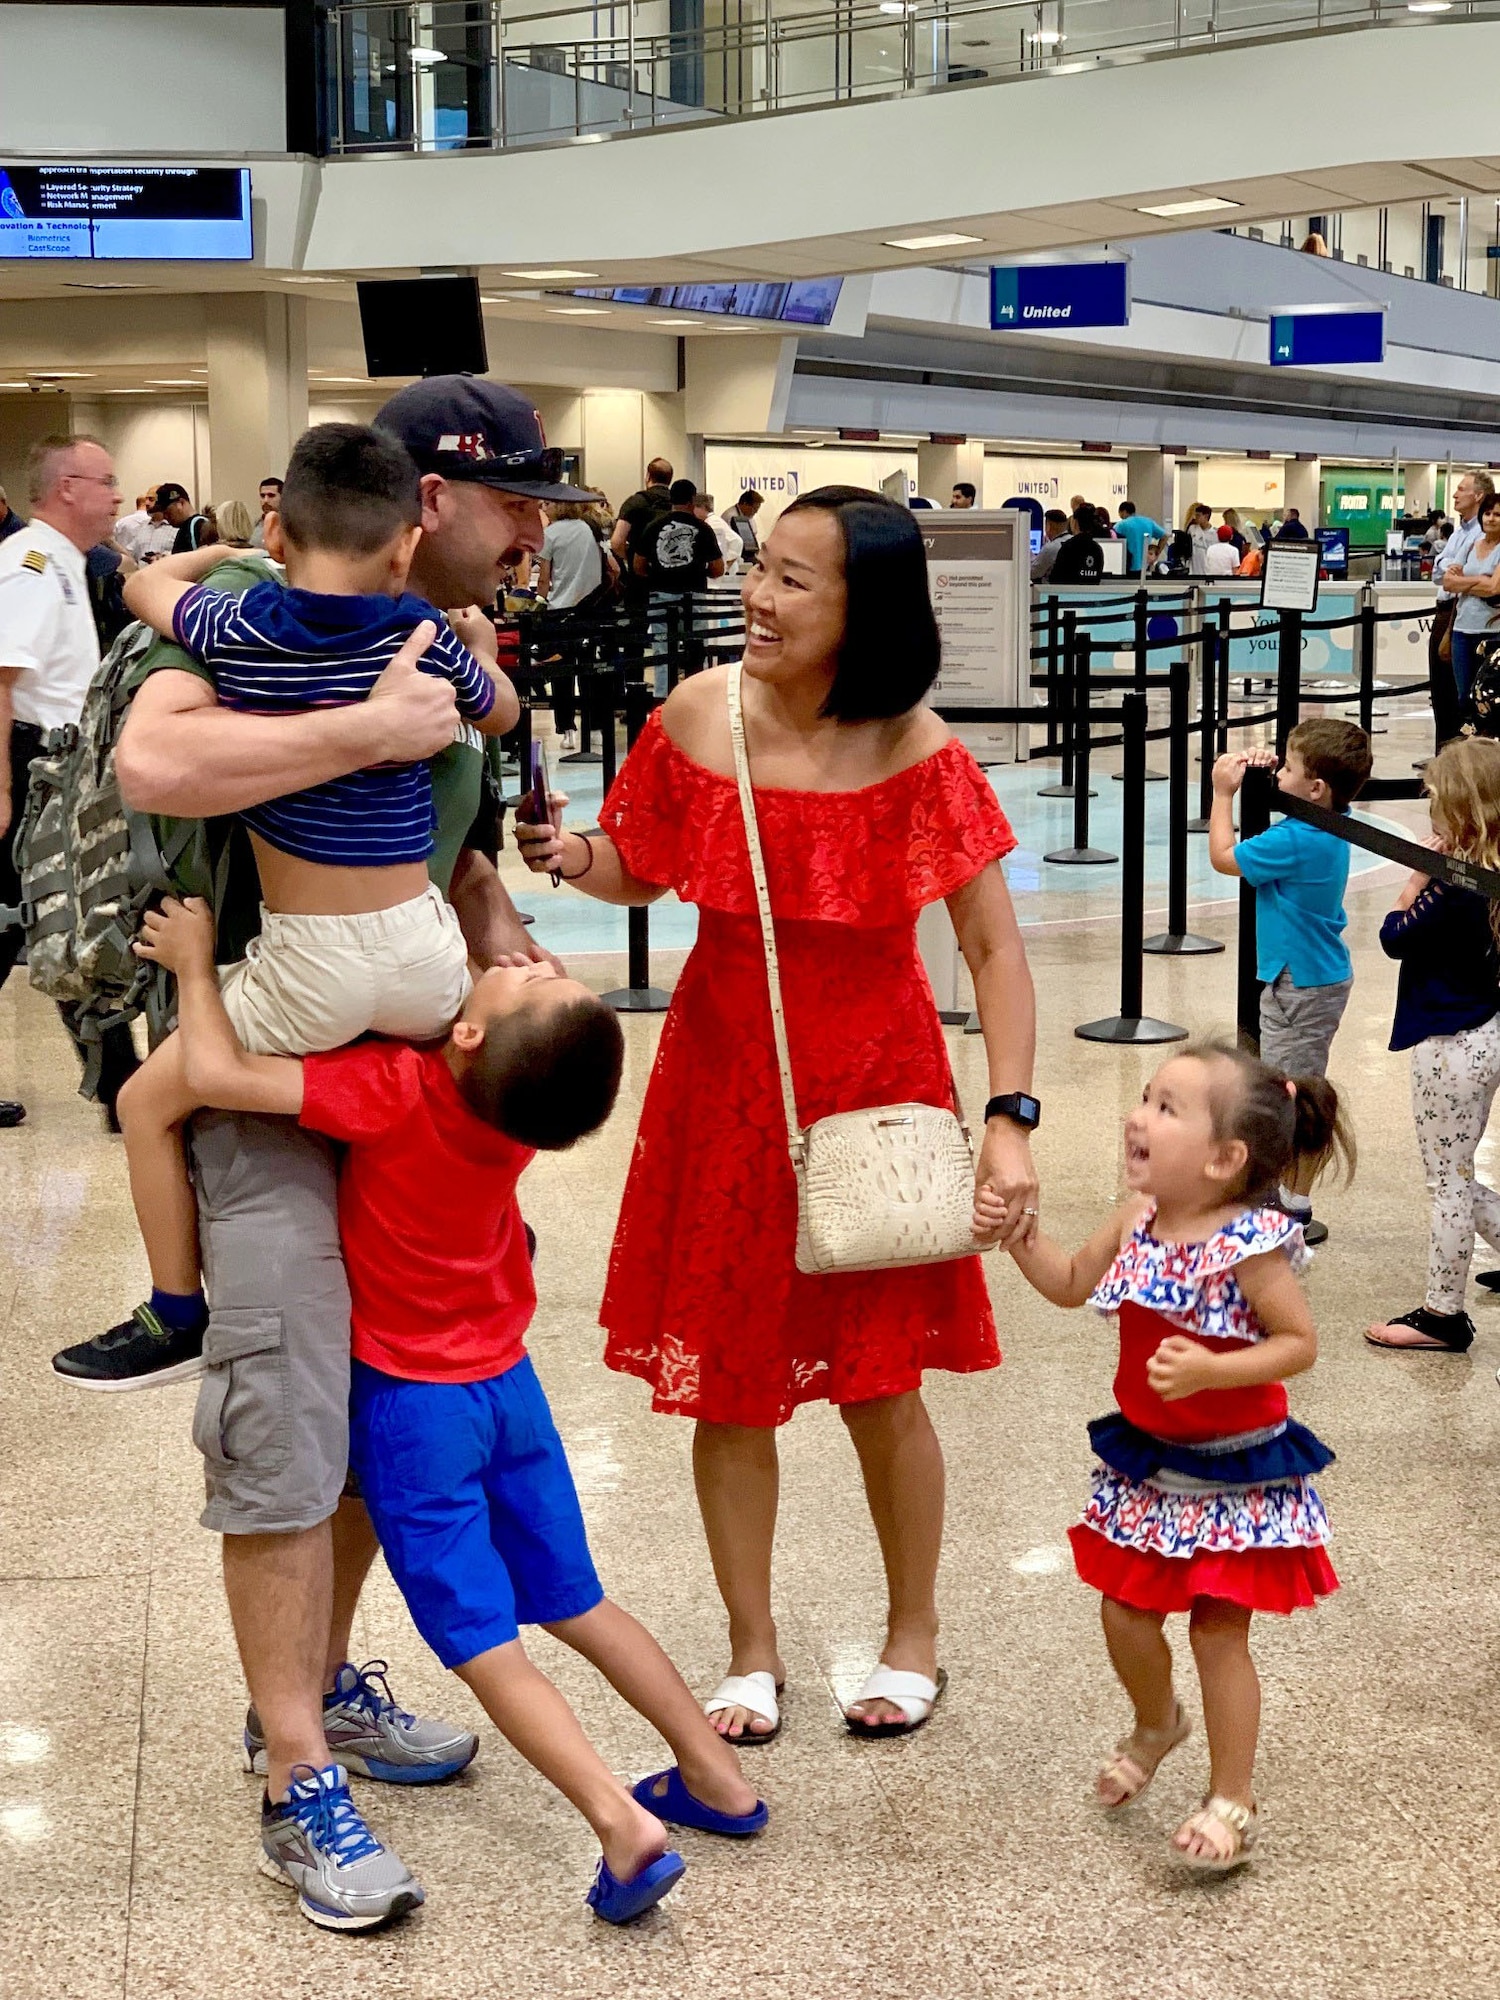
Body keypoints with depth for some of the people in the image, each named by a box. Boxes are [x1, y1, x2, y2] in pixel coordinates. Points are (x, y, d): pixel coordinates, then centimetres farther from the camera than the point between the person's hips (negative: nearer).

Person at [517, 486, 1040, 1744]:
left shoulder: (915, 754, -15)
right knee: (726, 1382, 9)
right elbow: (639, 872, 7)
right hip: (724, 1085, 3)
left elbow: (994, 949, -11)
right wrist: (570, 858, -15)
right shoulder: (697, 718, -8)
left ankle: (914, 1639, 34)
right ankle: (753, 1651, 29)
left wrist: (1011, 1119, -17)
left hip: (874, 1092, -2)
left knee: (878, 1383, 9)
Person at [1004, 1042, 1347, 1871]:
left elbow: (1299, 1343, -19)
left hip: (1233, 1470, -7)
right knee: (1126, 1616, 15)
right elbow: (1070, 1283, 13)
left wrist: (1208, 1371, -31)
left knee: (1218, 1631, 0)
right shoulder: (1138, 1220, -2)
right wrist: (1017, 1233, -3)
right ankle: (1156, 1724, 46)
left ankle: (1231, 1799, 17)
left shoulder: (1248, 1245, -23)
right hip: (1145, 1462, 7)